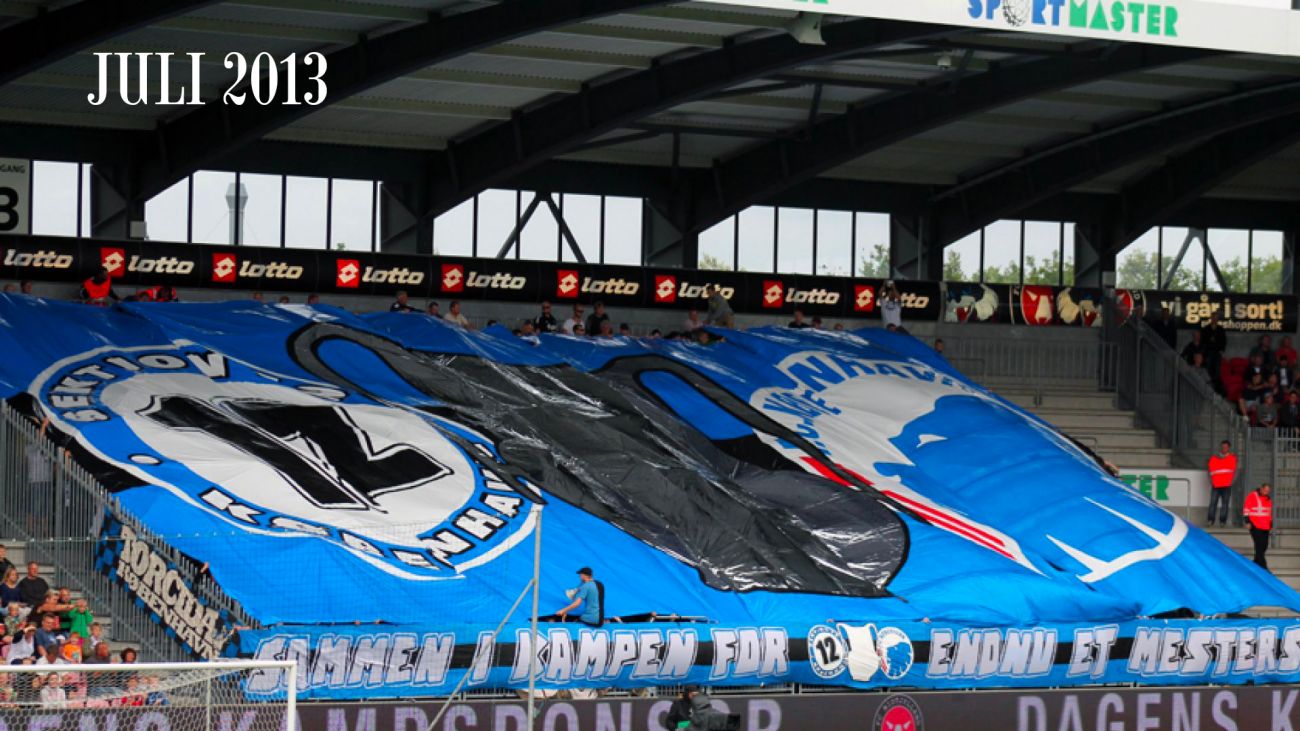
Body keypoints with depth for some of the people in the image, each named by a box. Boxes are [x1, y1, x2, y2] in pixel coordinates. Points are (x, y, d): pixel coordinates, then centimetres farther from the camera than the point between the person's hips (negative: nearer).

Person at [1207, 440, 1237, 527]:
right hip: (1216, 486, 1)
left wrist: (1231, 482, -6)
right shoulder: (1213, 458, 12)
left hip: (1227, 486, -1)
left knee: (1224, 503, -2)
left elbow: (1235, 472, 5)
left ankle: (1222, 521, 0)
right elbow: (1210, 471, 13)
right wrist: (1212, 482, 1)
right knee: (1213, 503, -6)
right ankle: (1210, 520, -6)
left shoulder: (1232, 458, 7)